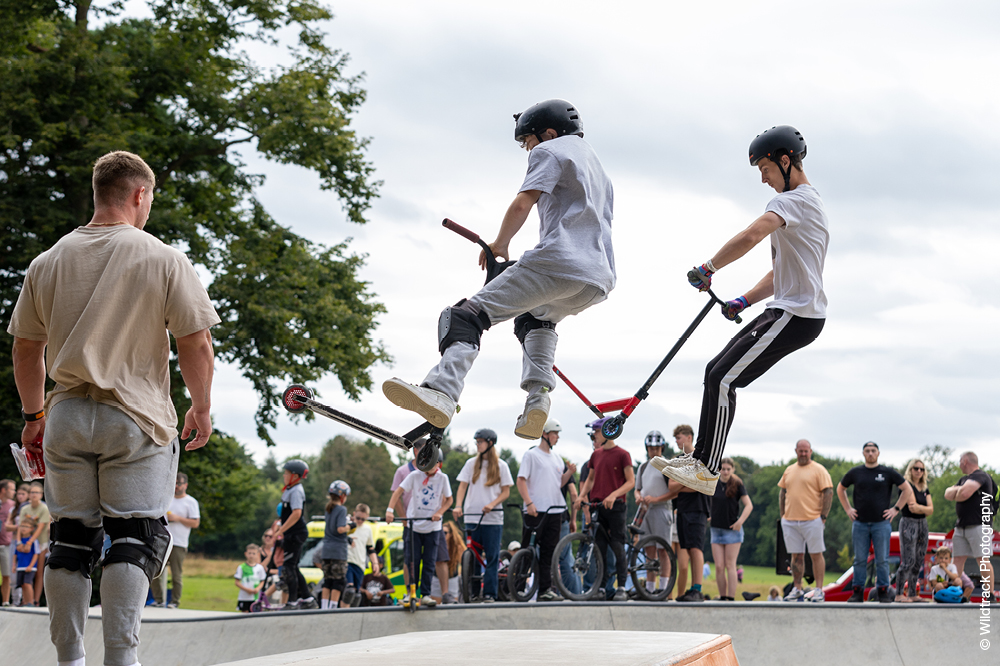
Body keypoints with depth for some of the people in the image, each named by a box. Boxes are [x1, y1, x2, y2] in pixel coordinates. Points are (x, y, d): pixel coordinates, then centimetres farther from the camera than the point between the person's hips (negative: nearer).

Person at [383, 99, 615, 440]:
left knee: (467, 317, -13)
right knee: (536, 318, 35)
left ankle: (442, 390, -37)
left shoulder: (550, 150, 9)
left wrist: (498, 245, 11)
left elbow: (522, 205, -4)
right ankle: (538, 394, 10)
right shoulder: (596, 164, 35)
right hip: (598, 281, 9)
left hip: (557, 262, -9)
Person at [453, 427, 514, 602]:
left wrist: (492, 504, -14)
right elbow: (462, 486, 5)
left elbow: (506, 492, 3)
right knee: (471, 557, 1)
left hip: (493, 518, -1)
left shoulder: (501, 466, 4)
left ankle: (489, 593, 4)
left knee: (492, 557, -2)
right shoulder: (471, 463, 8)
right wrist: (458, 506, -12)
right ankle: (471, 593, 8)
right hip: (471, 517, 1)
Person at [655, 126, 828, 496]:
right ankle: (700, 458, 16)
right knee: (717, 371, 11)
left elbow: (750, 237, -31)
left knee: (723, 380, -13)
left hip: (796, 316, -10)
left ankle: (707, 473, -12)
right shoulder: (807, 202, 22)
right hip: (790, 311, 10)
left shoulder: (795, 199, -13)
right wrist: (744, 301, 15)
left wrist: (707, 269, -19)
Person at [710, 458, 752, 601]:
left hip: (732, 529, -3)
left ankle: (731, 598, -1)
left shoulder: (737, 485, -4)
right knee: (719, 566, -1)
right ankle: (722, 597, 7)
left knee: (730, 565, -3)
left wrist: (740, 521, -16)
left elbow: (749, 505, -6)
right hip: (716, 529, 3)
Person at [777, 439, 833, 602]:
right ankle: (797, 589, 14)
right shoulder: (789, 471, 15)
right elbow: (782, 492, 20)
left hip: (812, 520, -5)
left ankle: (819, 590, 2)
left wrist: (823, 517, -11)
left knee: (816, 555, -1)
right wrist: (782, 515, 12)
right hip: (790, 521, 5)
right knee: (796, 556, 8)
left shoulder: (819, 470, -2)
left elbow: (828, 493, -5)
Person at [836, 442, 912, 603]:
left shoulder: (888, 473, 2)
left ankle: (883, 592, 4)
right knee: (859, 559, 3)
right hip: (860, 523, 2)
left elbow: (907, 490, 8)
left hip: (881, 523, -2)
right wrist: (847, 509, 12)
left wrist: (896, 509, 2)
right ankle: (857, 592, 8)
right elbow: (840, 489, 21)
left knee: (882, 560, -1)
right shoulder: (855, 473, 7)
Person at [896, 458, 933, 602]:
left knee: (918, 562, 6)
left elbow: (931, 509, 2)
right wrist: (925, 509, -1)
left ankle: (912, 594, 11)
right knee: (908, 561, -13)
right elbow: (912, 507, -15)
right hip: (908, 524, -7)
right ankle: (899, 594, -11)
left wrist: (918, 507, -15)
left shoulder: (925, 489, 14)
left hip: (922, 525, 7)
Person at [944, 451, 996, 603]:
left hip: (979, 526, -9)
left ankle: (990, 595, -9)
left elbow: (964, 494, -22)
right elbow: (948, 494, 15)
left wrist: (957, 494, 1)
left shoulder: (981, 476, -8)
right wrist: (958, 490, -5)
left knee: (983, 559, -10)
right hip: (961, 526, 9)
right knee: (958, 560, 5)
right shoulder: (964, 479, 22)